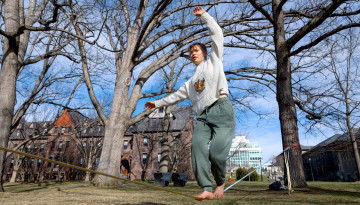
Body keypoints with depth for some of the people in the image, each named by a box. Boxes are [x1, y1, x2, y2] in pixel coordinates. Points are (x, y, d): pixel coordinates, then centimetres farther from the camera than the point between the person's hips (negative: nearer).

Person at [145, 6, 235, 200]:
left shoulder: (213, 61, 20)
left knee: (217, 152, -19)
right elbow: (177, 95, 39)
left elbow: (217, 34, 15)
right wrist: (157, 103, 42)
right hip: (203, 117, 5)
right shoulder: (191, 82, 32)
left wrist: (203, 15, 16)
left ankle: (221, 182, 9)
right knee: (197, 145, -23)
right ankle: (207, 189, -23)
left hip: (221, 110, -5)